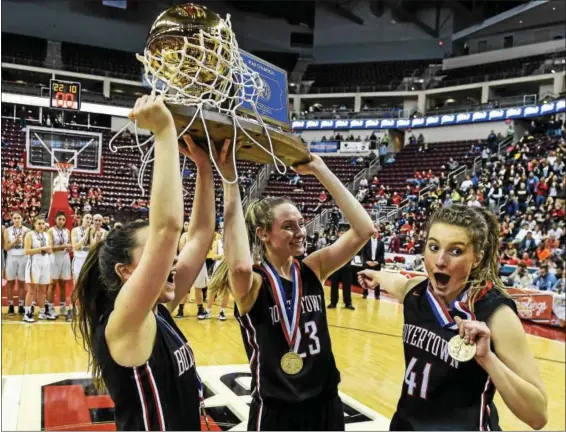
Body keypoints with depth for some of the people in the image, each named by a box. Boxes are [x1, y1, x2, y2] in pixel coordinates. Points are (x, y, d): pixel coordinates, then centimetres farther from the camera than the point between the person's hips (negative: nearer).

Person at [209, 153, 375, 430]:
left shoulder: (312, 269, -3)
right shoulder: (251, 284, -16)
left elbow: (364, 230, -12)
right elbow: (240, 266, -41)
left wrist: (319, 169, -15)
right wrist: (230, 179, -38)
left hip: (325, 403, 5)